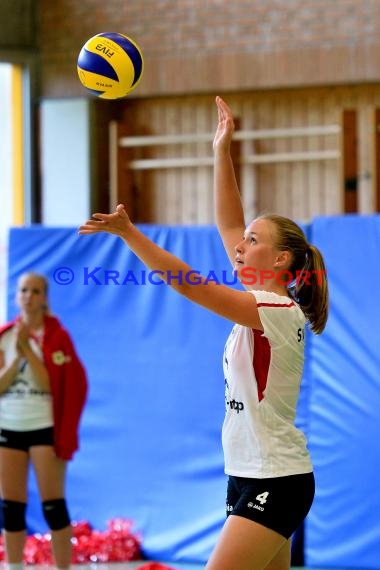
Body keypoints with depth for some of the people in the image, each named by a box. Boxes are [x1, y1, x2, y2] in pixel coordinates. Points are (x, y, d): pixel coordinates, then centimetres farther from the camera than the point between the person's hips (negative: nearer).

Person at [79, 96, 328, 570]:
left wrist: (127, 231, -26)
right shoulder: (264, 304, 10)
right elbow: (228, 224, 14)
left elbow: (188, 284, -23)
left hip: (274, 482, -10)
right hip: (249, 477, 10)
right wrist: (221, 151, 12)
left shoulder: (277, 311, -15)